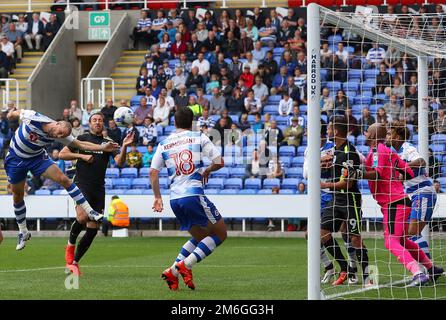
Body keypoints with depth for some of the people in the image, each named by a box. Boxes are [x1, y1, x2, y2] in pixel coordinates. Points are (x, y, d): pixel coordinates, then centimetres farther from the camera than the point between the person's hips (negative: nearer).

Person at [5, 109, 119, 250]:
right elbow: (15, 113, -10)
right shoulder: (33, 118, -30)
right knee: (17, 196, 4)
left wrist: (102, 147, -23)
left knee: (63, 179, -15)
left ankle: (89, 211, -10)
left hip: (37, 158, 2)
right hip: (15, 158, -2)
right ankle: (23, 232, 22)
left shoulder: (59, 136, -18)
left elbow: (80, 144, -14)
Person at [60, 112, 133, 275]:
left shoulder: (108, 144, 11)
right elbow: (62, 154, 5)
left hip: (98, 189, 4)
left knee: (93, 229, 2)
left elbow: (119, 162, -3)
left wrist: (124, 146, -19)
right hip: (81, 185, -4)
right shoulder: (82, 139, 6)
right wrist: (82, 156, -6)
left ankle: (74, 262, 15)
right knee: (83, 217, -28)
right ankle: (70, 245, 0)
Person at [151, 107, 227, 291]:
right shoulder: (199, 138, 4)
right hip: (193, 194, -6)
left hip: (175, 199, 6)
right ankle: (186, 265, -9)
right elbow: (219, 162, 0)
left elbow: (153, 172, 10)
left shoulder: (164, 144, 14)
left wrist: (157, 197, 19)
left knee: (200, 237, 22)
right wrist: (207, 171, 20)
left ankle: (173, 271, 4)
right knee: (220, 233, 7)